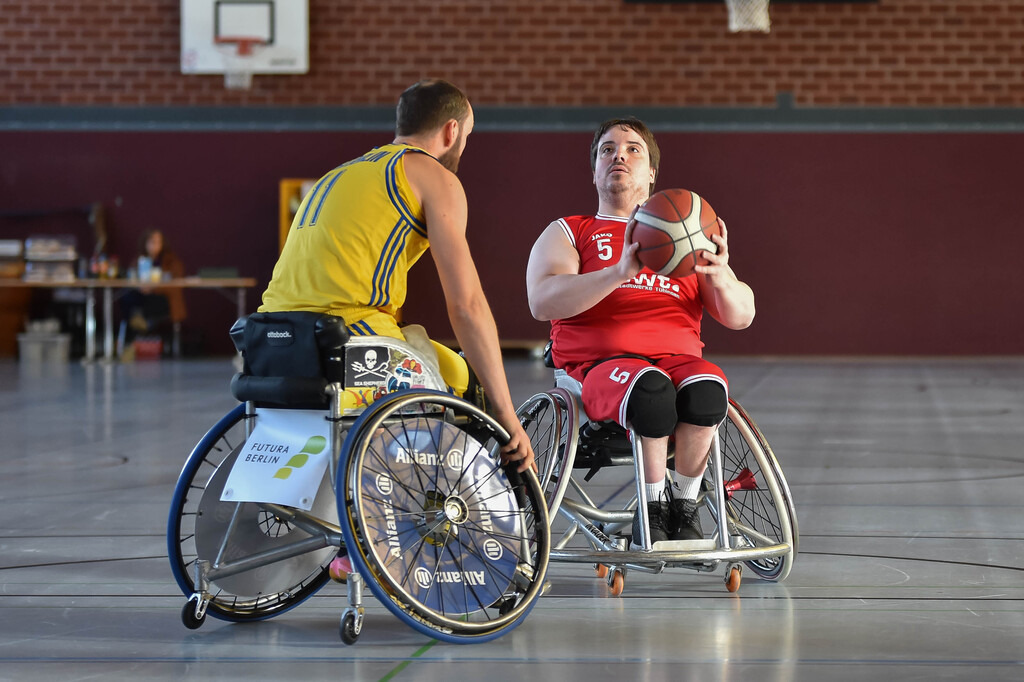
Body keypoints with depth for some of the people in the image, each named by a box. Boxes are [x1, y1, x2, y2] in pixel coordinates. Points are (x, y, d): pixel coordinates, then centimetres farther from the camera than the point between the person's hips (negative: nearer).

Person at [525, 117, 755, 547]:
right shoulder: (566, 233, 16)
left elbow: (741, 317, 16)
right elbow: (542, 303, -5)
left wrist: (719, 276, -8)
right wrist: (620, 272, -19)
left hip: (679, 360, 2)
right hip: (600, 363, -2)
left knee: (706, 390, -35)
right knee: (650, 388, -38)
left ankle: (686, 504, -14)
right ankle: (653, 506, -18)